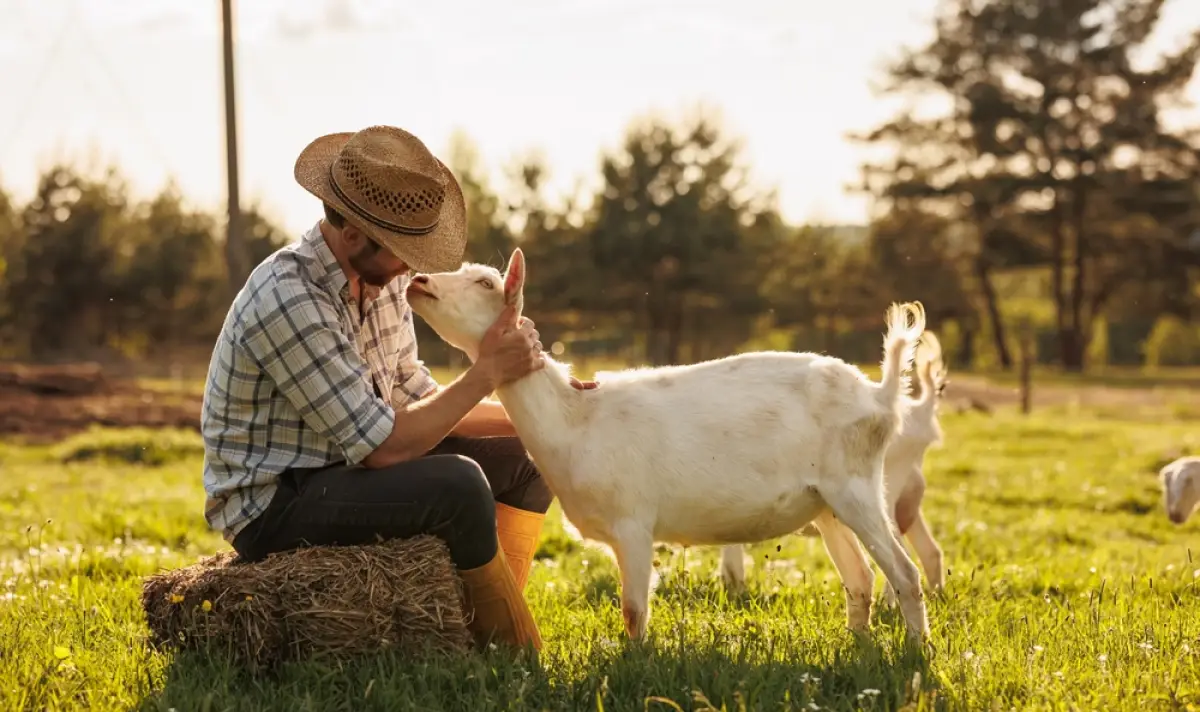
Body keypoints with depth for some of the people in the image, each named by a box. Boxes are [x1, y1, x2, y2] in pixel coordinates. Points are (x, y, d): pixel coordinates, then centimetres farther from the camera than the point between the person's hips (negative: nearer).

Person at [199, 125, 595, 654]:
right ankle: (518, 664, -10)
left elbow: (416, 399, 11)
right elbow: (382, 446, -27)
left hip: (339, 470, 10)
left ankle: (490, 625, 9)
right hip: (271, 506, -9)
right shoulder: (288, 299, -27)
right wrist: (486, 373, -21)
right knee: (458, 485, -29)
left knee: (524, 458, 7)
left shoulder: (380, 277, 2)